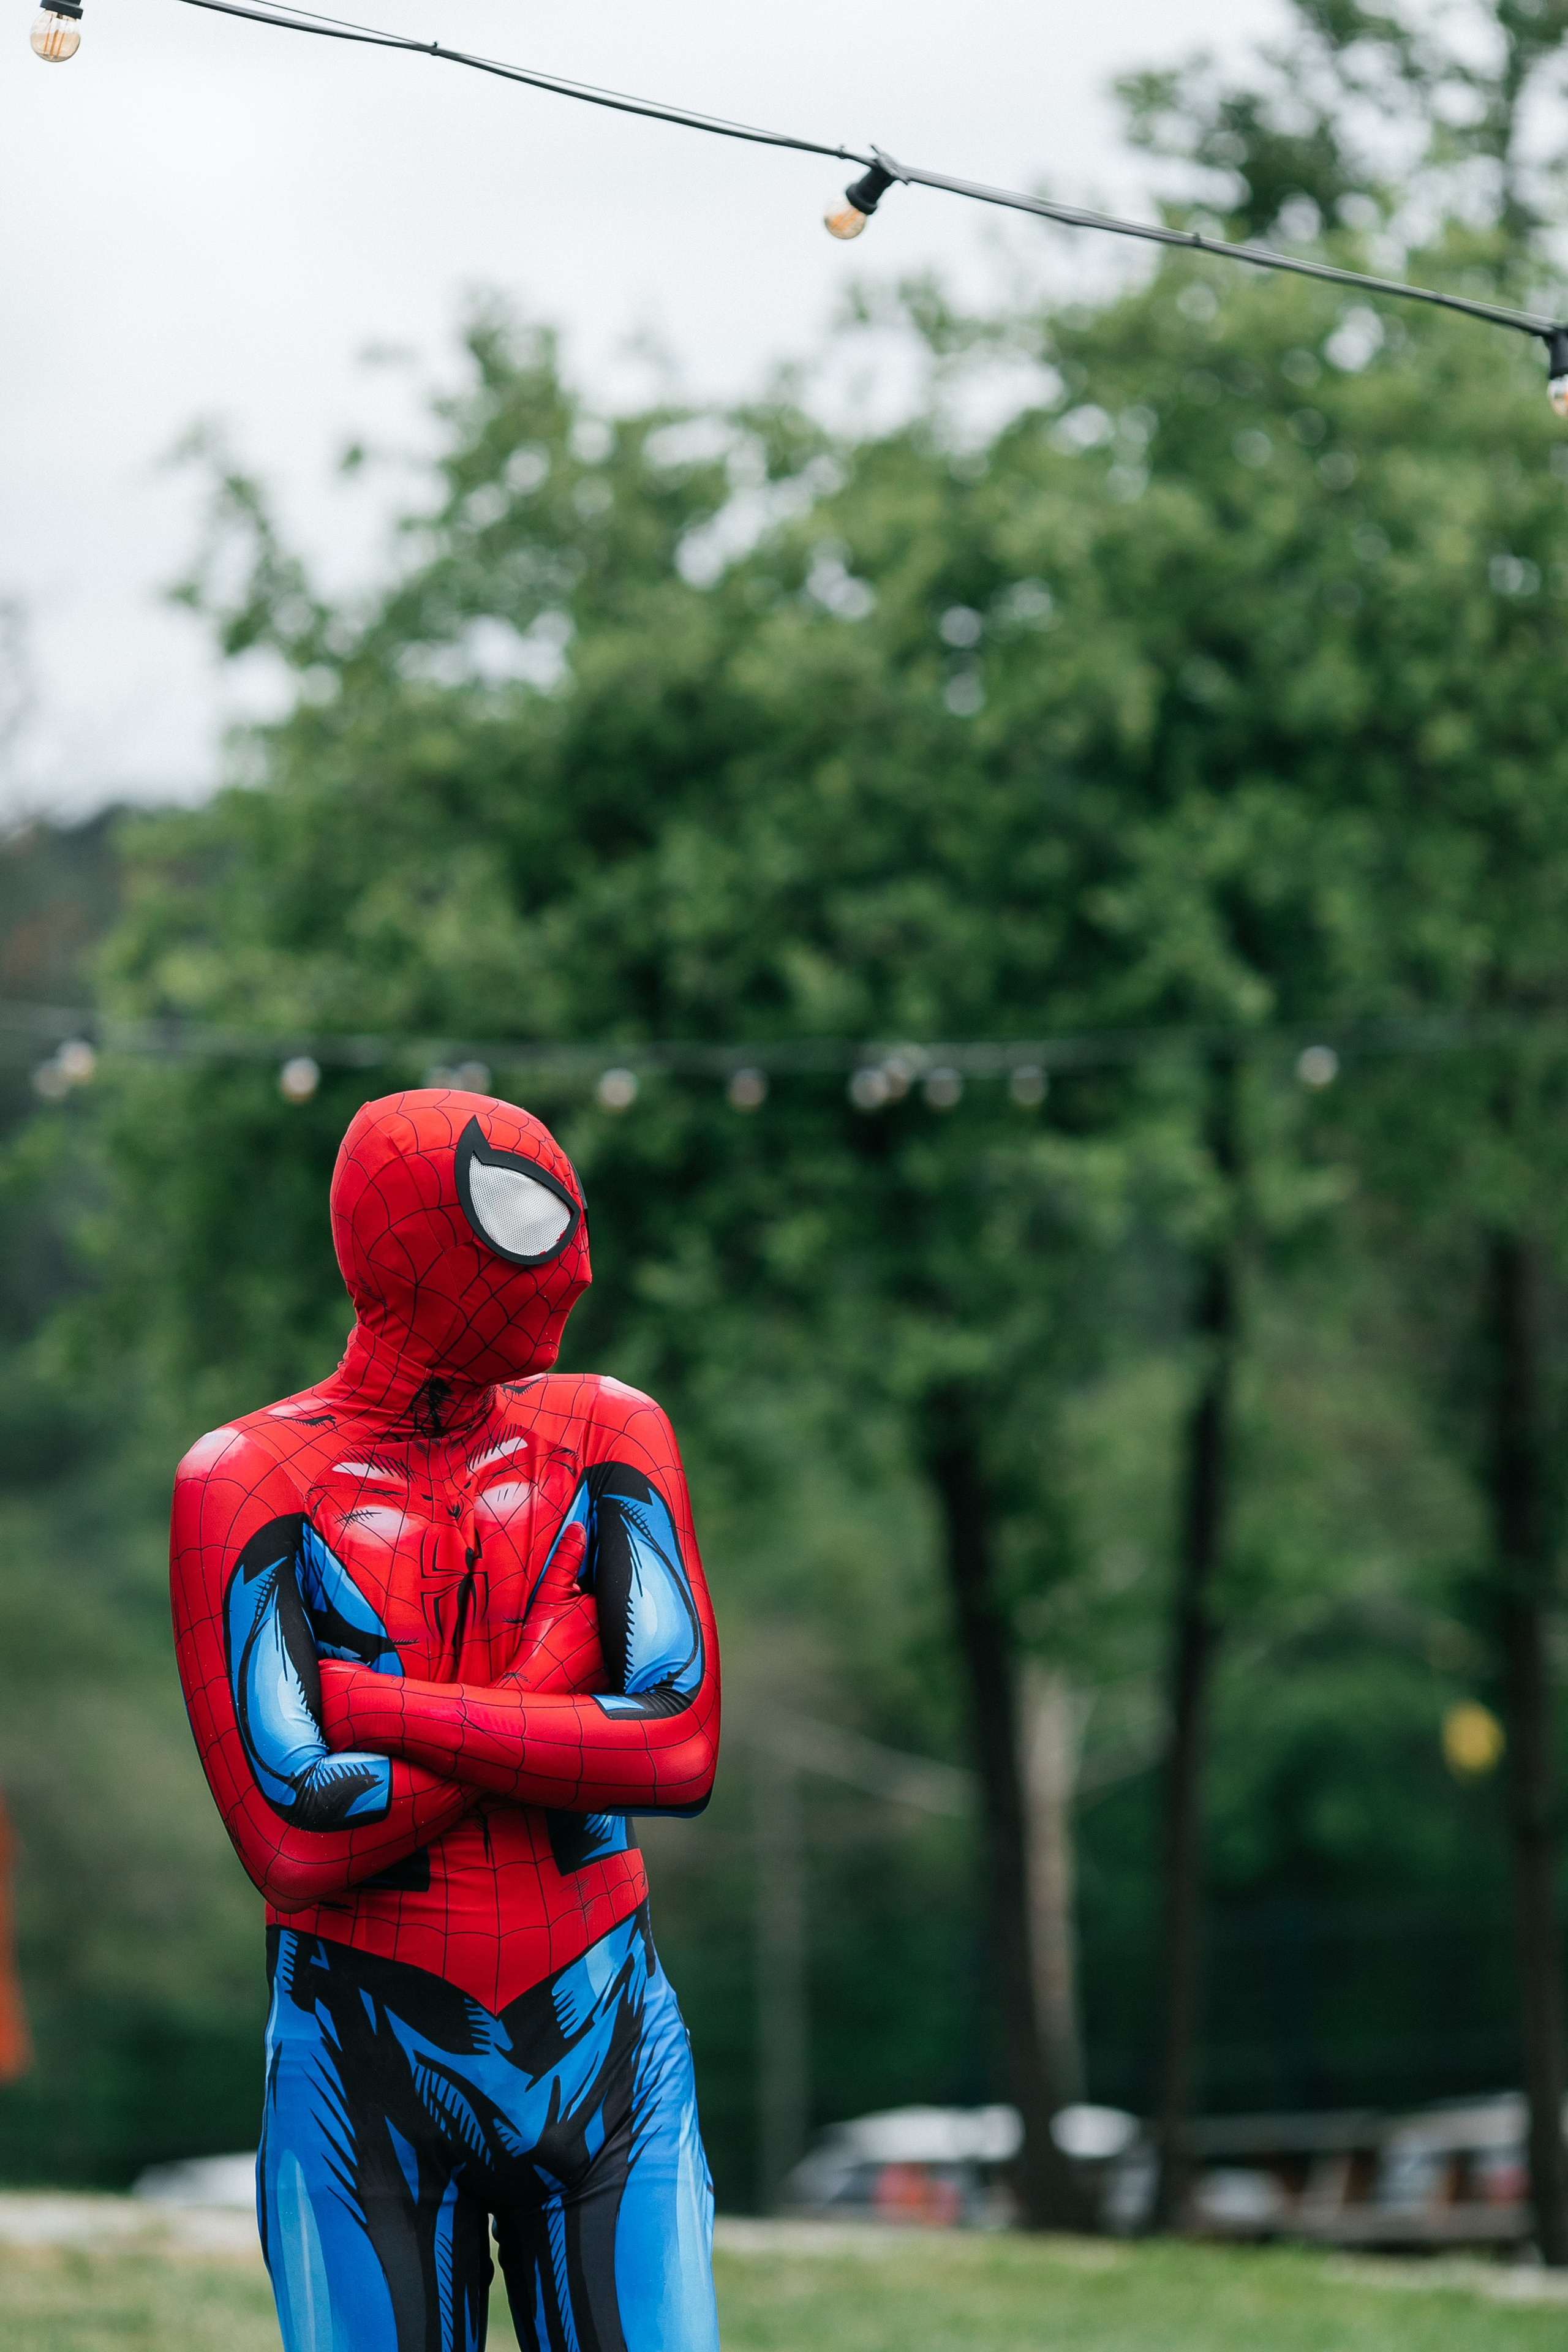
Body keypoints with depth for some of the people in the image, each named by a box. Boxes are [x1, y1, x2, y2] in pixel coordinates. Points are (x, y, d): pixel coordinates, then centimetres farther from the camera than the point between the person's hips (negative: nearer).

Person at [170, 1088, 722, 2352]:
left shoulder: (605, 1435, 4)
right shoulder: (250, 1481, -5)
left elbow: (683, 1751, -11)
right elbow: (296, 1842, -16)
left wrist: (376, 1704, -13)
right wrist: (553, 1688, -11)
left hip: (604, 2055, 2)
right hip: (368, 2070, -2)